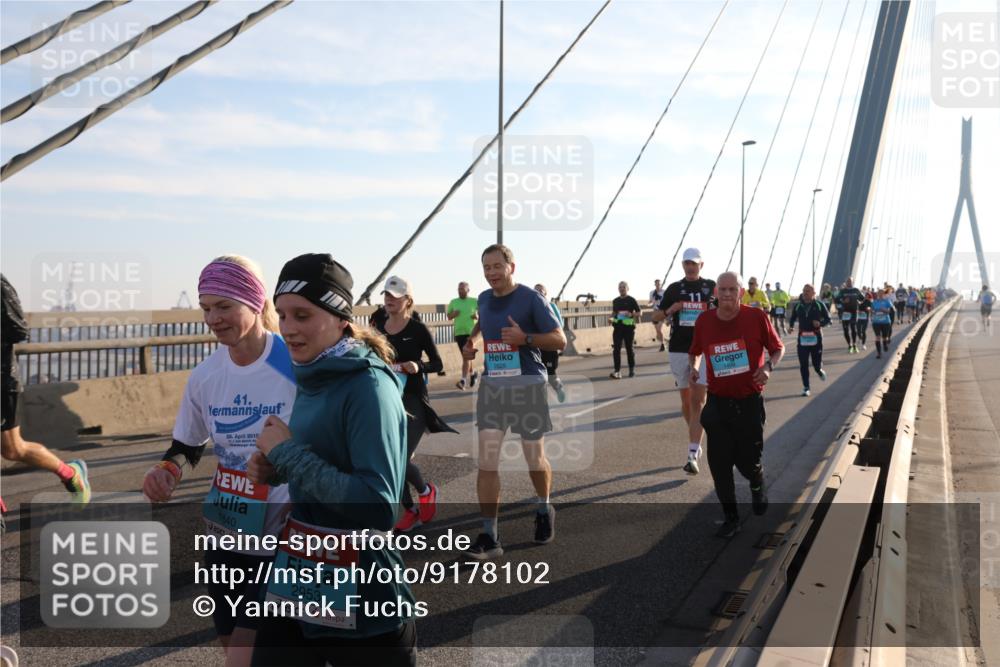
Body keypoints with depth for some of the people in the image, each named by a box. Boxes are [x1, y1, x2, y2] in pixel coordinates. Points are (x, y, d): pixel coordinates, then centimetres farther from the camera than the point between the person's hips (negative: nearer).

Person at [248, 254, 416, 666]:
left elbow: (379, 506, -25)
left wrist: (289, 453, -20)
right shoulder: (311, 381, 4)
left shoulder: (369, 387, -18)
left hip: (361, 603, -7)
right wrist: (275, 469, -1)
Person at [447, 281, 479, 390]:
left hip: (471, 332, -4)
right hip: (458, 332, 4)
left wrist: (477, 316, -15)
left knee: (466, 356, -12)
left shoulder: (474, 301, 1)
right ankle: (472, 373, 36)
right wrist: (453, 314, -8)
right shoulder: (453, 302, 9)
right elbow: (449, 317, 14)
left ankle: (464, 380, -14)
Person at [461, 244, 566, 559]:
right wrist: (472, 340, 11)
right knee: (486, 460, -6)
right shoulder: (484, 299, 7)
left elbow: (560, 340, -10)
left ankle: (544, 510, 39)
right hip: (491, 385, 4)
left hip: (527, 385, -4)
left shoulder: (530, 298, -10)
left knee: (534, 457, 10)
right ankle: (489, 536, -2)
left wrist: (525, 338, -24)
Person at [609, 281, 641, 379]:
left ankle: (632, 369, 19)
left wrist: (631, 314, -18)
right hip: (617, 327, 3)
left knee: (630, 348, 7)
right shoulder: (615, 301, 12)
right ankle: (617, 370, -6)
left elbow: (640, 312, 0)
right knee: (616, 349, -6)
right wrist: (612, 317, 4)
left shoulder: (631, 300, -1)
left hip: (629, 327, -3)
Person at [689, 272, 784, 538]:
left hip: (749, 401, -2)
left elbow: (778, 348, 2)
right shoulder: (704, 321, -3)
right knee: (719, 464, 2)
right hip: (717, 403, 2)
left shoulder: (757, 317, -10)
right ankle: (731, 518, 20)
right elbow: (696, 351, 16)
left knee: (749, 461, 3)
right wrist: (694, 366, -5)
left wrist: (769, 366, -17)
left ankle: (757, 486, 42)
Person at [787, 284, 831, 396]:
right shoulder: (798, 306, 5)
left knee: (817, 363, 3)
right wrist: (791, 326, -4)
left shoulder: (819, 305, -2)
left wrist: (820, 323, -17)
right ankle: (806, 387, 9)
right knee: (803, 365, -2)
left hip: (816, 337, -2)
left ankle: (820, 370, 41)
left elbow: (828, 318, 3)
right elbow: (793, 318, 16)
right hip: (802, 338, 2)